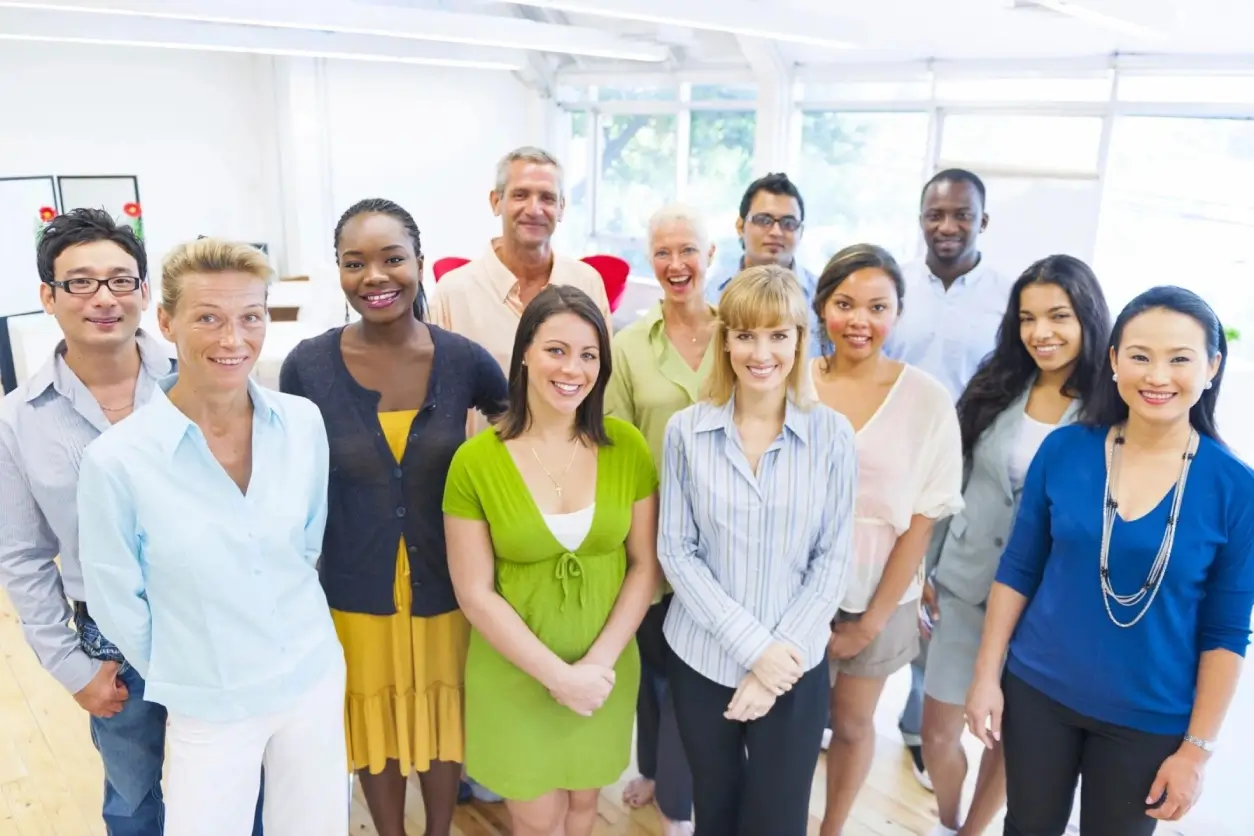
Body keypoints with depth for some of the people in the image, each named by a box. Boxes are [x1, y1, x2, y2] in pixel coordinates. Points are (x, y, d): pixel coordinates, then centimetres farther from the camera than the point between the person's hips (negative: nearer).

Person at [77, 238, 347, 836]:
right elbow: (116, 602, -6)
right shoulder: (117, 460, -19)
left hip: (317, 679, 3)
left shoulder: (303, 423, -9)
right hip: (209, 708, -3)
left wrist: (300, 638, 12)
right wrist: (184, 676, 4)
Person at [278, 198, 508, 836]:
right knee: (375, 728, 20)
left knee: (443, 722, 20)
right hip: (356, 595, 0)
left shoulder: (464, 359, -12)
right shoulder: (307, 366, -13)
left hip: (446, 589, 1)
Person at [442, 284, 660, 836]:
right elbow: (475, 594, -12)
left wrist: (599, 661, -13)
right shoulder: (476, 462, -15)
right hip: (514, 675, -2)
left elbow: (645, 566, -4)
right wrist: (558, 674, -16)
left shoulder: (627, 447, -8)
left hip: (605, 670, 2)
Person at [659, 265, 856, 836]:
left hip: (796, 666, 0)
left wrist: (779, 655, -11)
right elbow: (675, 552, -7)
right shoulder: (686, 430, -7)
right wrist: (752, 644, -13)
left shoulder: (831, 434, -6)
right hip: (702, 659, 1)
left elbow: (832, 560, -4)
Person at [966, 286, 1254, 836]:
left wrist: (1197, 748, -5)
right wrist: (986, 674, -1)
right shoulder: (1064, 449, -9)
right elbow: (1017, 571, -1)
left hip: (1149, 720, -1)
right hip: (1038, 690, 1)